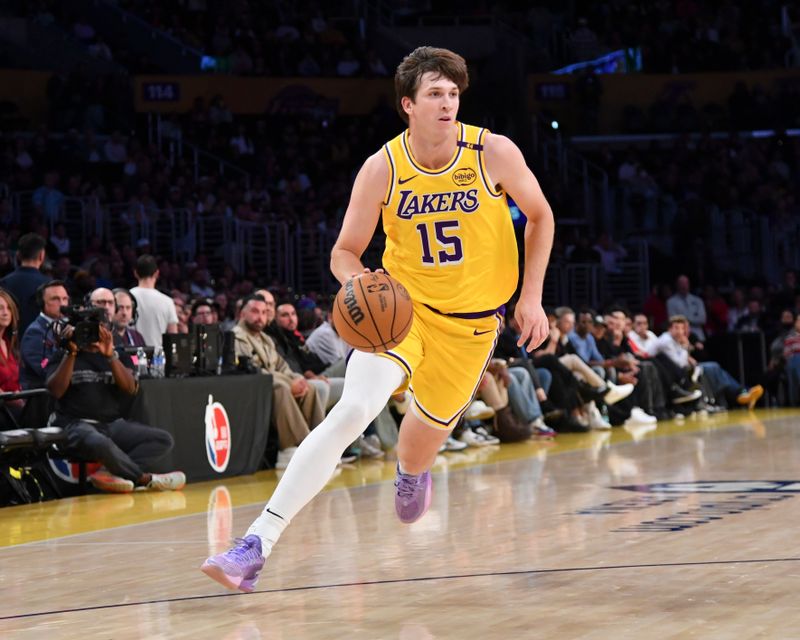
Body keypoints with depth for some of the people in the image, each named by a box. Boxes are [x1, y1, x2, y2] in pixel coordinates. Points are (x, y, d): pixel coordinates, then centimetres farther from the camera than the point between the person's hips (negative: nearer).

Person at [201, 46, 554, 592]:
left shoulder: (494, 152, -15)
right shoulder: (382, 168, -16)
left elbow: (540, 216, 1)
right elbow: (345, 250, -7)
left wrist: (532, 297, -3)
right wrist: (355, 279, -31)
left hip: (473, 317, 2)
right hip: (401, 304, -1)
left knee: (434, 422, 17)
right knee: (352, 411, -22)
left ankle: (411, 475, 60)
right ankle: (258, 545, -25)